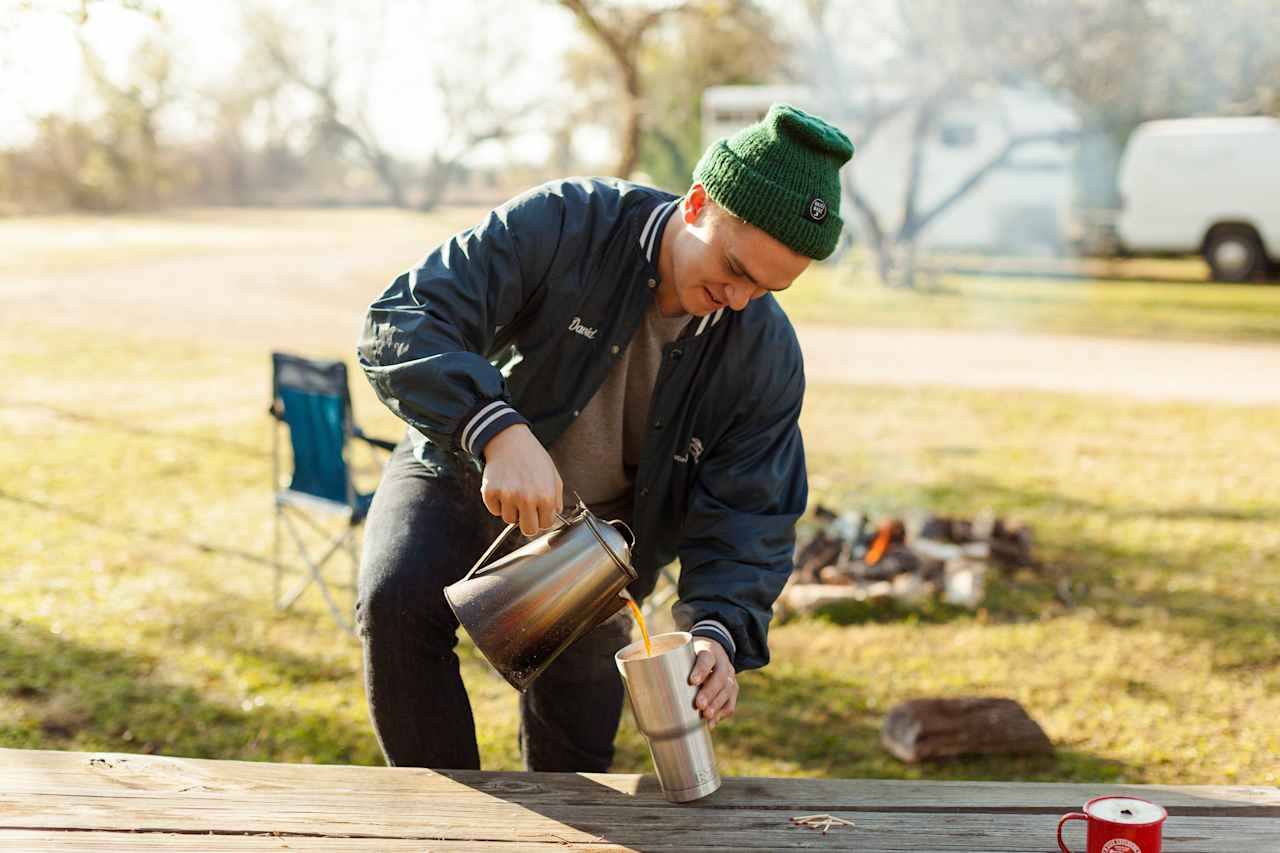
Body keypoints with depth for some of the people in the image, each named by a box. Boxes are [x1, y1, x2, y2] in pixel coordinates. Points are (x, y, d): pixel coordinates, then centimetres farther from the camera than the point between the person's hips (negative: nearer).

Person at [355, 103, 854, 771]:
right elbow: (402, 323, -34)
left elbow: (748, 517, -14)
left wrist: (718, 631, -34)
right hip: (463, 477, -2)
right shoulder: (560, 226, -27)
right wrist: (500, 431, -50)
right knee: (399, 601, -30)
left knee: (573, 750, 7)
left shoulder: (768, 357, -17)